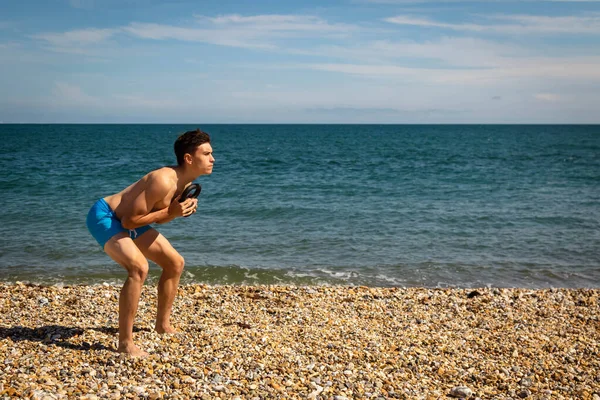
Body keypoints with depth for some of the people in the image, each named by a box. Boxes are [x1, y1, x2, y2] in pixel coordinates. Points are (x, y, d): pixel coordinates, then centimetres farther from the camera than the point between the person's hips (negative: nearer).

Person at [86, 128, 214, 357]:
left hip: (127, 221, 10)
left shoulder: (186, 183, -2)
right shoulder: (164, 181, -31)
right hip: (104, 216, -10)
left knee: (175, 263, 12)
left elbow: (157, 217, 9)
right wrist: (170, 212, -27)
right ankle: (125, 343, -22)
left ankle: (163, 325, 29)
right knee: (139, 267, -31)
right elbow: (129, 221, -29)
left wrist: (179, 211, -10)